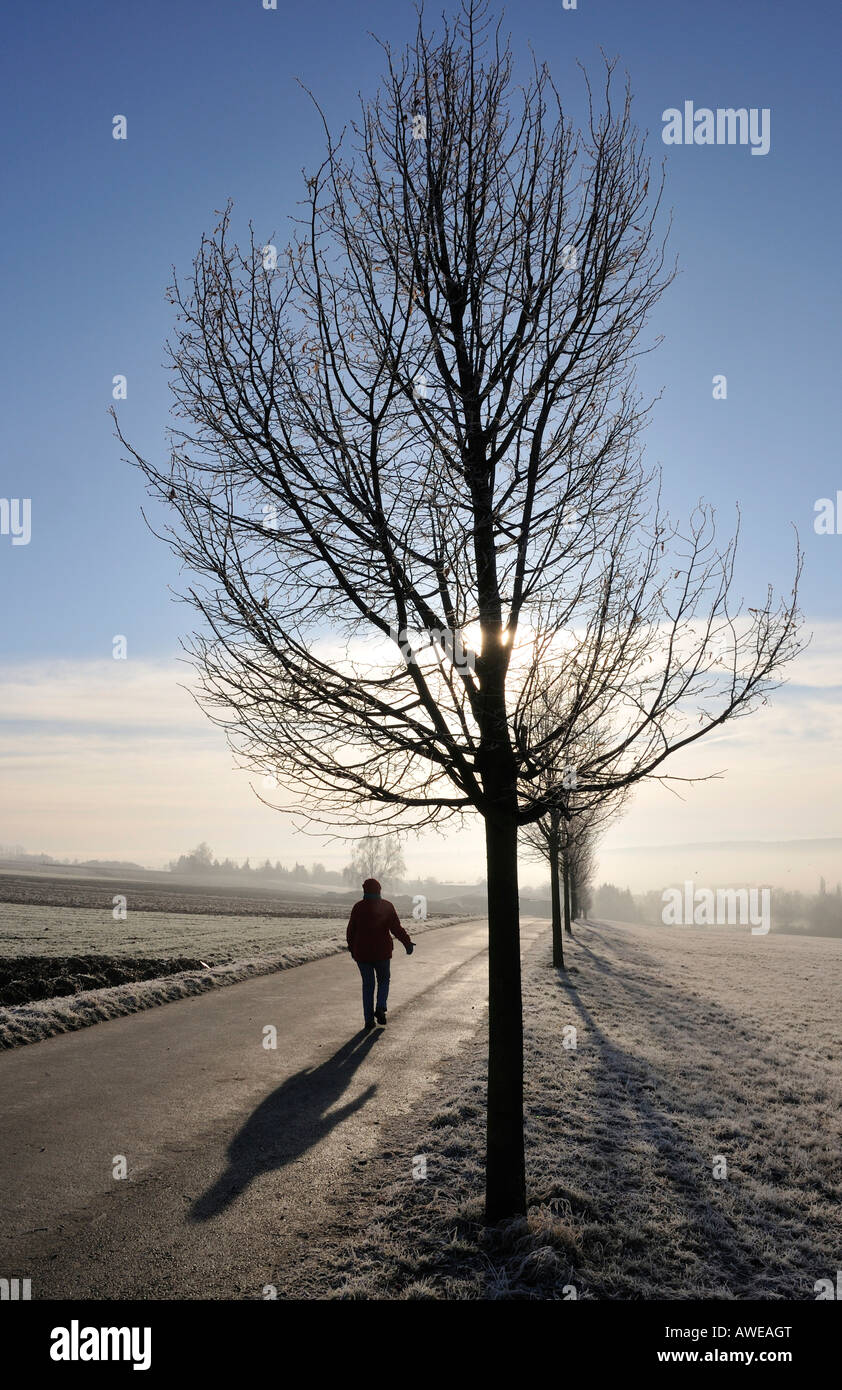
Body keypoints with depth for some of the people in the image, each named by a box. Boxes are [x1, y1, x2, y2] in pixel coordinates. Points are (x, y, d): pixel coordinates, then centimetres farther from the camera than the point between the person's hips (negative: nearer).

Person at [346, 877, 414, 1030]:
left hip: (362, 953, 1)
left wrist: (352, 948, 16)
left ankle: (369, 1020, 7)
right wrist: (407, 943, -4)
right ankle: (380, 1009, -3)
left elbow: (351, 930, 3)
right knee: (384, 980, 19)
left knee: (367, 985, 11)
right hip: (382, 952, -1)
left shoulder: (358, 907, -2)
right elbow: (396, 928, -10)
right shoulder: (387, 906, -4)